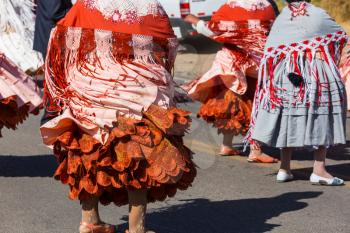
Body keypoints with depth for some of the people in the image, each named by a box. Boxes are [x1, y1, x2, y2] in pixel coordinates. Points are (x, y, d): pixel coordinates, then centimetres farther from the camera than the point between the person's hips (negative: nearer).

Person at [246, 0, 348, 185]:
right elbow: (341, 36, 11)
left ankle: (284, 169, 13)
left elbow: (269, 53, -1)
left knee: (289, 118, 11)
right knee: (322, 116, 2)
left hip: (287, 73, 3)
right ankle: (319, 170, -5)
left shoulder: (281, 19, 3)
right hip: (318, 72, -2)